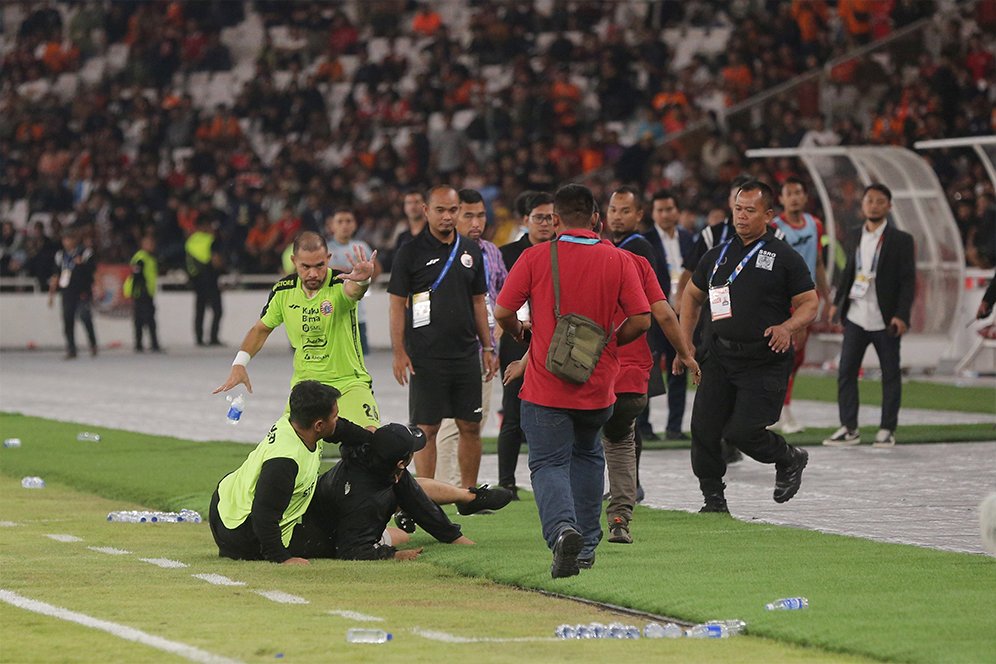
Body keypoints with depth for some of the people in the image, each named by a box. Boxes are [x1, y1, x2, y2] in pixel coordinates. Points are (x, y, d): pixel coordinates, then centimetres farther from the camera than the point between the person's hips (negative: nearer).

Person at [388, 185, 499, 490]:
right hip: (426, 358, -4)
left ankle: (469, 493, 14)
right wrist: (399, 353, -8)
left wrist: (487, 347, 12)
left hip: (466, 353, 4)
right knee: (426, 428, -2)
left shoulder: (470, 251, 11)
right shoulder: (411, 253, -2)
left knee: (470, 426, 5)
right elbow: (397, 305, -1)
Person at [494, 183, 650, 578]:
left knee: (549, 464, -2)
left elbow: (503, 312, -8)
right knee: (587, 455, 24)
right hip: (597, 384, 3)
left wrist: (519, 333, 14)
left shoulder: (535, 257, -7)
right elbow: (641, 320, -6)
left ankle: (563, 529, -29)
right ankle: (586, 543, 23)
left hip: (546, 385, -3)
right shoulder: (617, 261, -2)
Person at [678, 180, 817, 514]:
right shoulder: (718, 256, 12)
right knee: (704, 429, -2)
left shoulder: (784, 258, -1)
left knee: (743, 431, -13)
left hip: (765, 361, -5)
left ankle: (790, 459, 17)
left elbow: (810, 303, 1)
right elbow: (692, 295, 25)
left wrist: (787, 327, -18)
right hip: (719, 357, 5)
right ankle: (714, 499, 13)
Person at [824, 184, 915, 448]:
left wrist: (901, 315, -13)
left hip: (885, 320, -3)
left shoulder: (901, 240, -2)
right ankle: (849, 428, 5)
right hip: (856, 315, 3)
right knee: (846, 372, -1)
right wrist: (838, 302, 11)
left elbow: (908, 280, -5)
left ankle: (887, 429, 12)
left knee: (890, 374, 4)